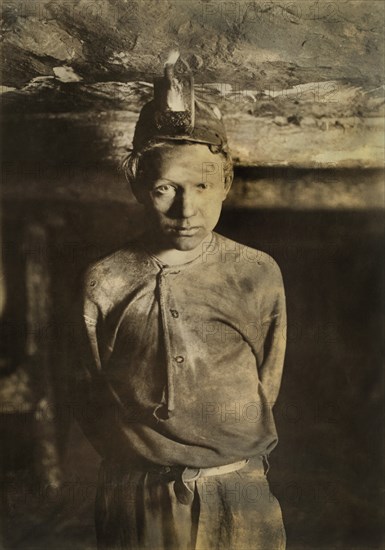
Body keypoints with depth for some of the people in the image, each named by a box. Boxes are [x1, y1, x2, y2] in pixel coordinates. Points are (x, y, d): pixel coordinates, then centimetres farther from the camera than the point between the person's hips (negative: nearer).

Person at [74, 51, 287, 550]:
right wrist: (141, 455, -4)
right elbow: (91, 402, 2)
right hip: (134, 503, 0)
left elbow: (267, 386, 3)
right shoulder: (104, 284, -7)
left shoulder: (258, 276, -6)